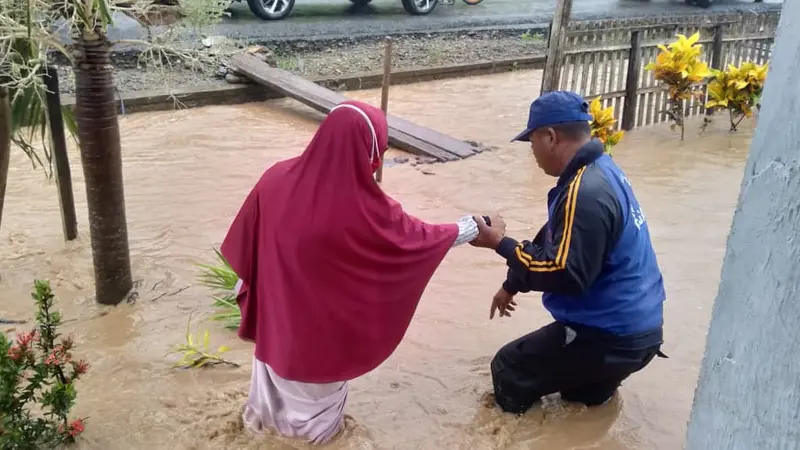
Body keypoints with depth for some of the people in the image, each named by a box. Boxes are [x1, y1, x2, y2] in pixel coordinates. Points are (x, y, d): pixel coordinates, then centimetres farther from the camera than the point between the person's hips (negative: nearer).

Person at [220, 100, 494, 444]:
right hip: (325, 320, -3)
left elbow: (244, 242, -4)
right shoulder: (365, 209, -30)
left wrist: (246, 282, 15)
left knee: (278, 349, 30)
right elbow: (416, 237, -13)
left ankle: (264, 413, 53)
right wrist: (466, 230, 4)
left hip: (276, 304, 3)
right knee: (320, 362, 25)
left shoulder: (276, 180, -19)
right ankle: (317, 424, 50)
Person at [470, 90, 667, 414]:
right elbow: (553, 244, 15)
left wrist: (499, 244, -19)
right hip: (630, 324, 9)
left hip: (613, 338, -9)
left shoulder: (586, 193, -25)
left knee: (508, 371, 1)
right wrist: (511, 285, 17)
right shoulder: (599, 171, 7)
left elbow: (565, 274, -27)